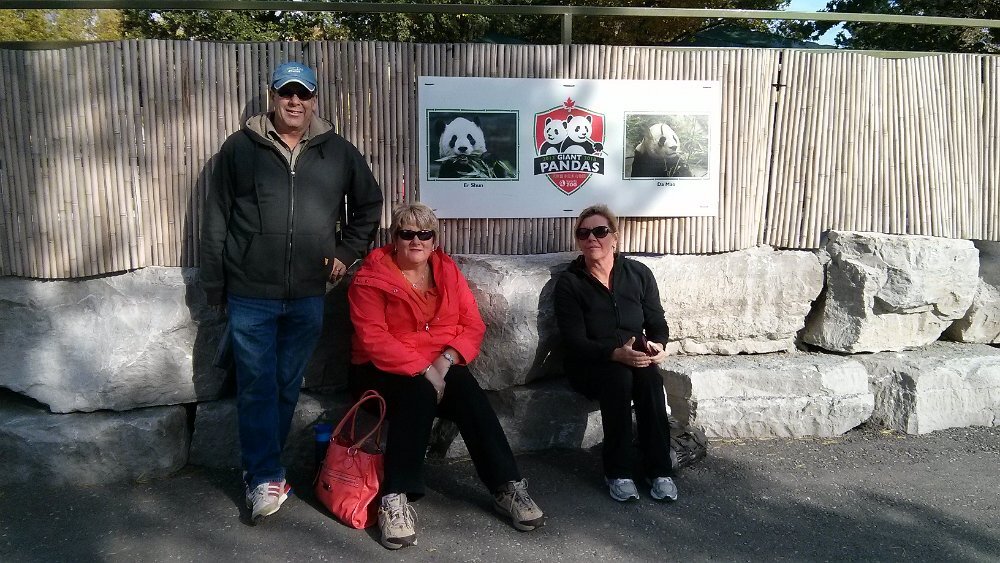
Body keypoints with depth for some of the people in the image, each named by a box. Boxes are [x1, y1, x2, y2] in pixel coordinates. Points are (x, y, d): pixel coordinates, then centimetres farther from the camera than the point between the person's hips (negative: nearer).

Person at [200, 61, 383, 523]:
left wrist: (347, 251, 8)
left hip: (308, 296, 2)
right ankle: (267, 478, 10)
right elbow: (216, 220, 3)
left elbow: (369, 204, 19)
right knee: (256, 388, 0)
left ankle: (260, 468, 27)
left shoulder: (338, 152, 5)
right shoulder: (240, 147, 1)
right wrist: (214, 285, 3)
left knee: (288, 387, 11)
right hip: (250, 295, -2)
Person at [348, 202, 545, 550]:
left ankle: (507, 487, -20)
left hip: (441, 367, 4)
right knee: (419, 393, -35)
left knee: (469, 392, -27)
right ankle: (396, 498, -30)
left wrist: (447, 359, -17)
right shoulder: (372, 276, -7)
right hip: (384, 370, -3)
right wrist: (422, 369, -25)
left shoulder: (447, 270, 7)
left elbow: (473, 325, 1)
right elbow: (373, 339, -17)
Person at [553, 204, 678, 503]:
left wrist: (657, 345, -18)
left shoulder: (639, 273, 5)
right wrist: (616, 353, -30)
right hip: (590, 366, -2)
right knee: (619, 377, -34)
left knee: (650, 377, -31)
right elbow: (575, 341, -13)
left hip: (637, 359, 3)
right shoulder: (569, 282, -5)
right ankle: (618, 470, -21)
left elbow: (657, 322, 6)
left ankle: (658, 468, -20)